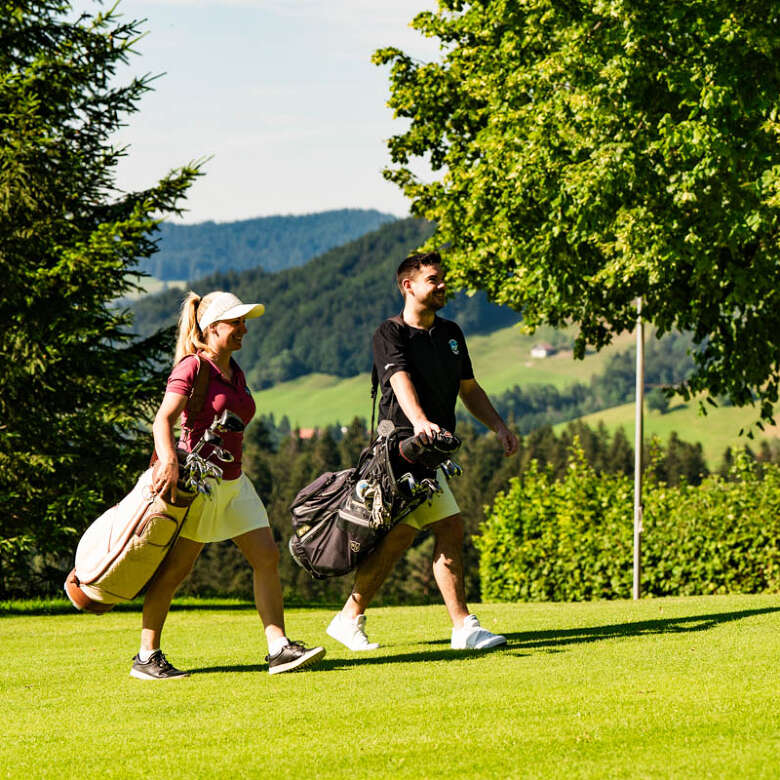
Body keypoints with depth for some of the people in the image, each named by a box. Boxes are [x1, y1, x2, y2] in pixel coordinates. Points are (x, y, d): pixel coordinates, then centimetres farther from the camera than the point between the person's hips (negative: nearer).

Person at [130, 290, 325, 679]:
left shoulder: (235, 372, 13)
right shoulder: (192, 367, -11)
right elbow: (164, 419, -23)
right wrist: (169, 460, -39)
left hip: (234, 482, 8)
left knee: (267, 558, 0)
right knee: (175, 567, -4)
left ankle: (279, 648, 1)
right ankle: (146, 658, 4)